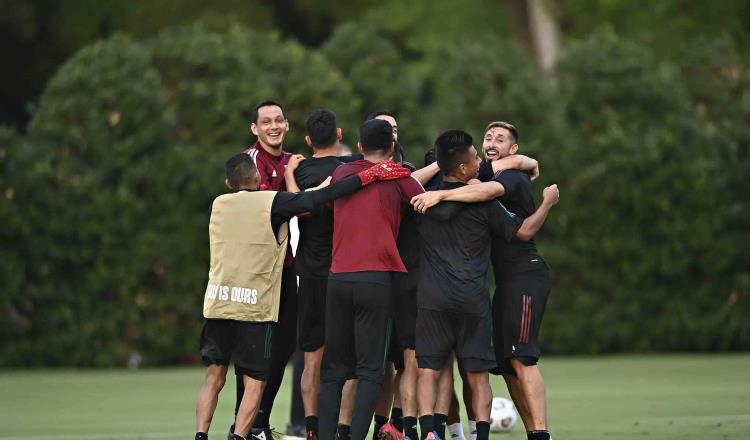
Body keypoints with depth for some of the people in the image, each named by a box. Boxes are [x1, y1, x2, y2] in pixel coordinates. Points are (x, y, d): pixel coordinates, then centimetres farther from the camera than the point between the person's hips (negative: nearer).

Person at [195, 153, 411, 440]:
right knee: (254, 383, 2)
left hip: (216, 305, 4)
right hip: (254, 308, -4)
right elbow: (320, 197, -11)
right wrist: (369, 176, -10)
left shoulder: (218, 205, 9)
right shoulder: (271, 203, -5)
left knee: (214, 377, 12)